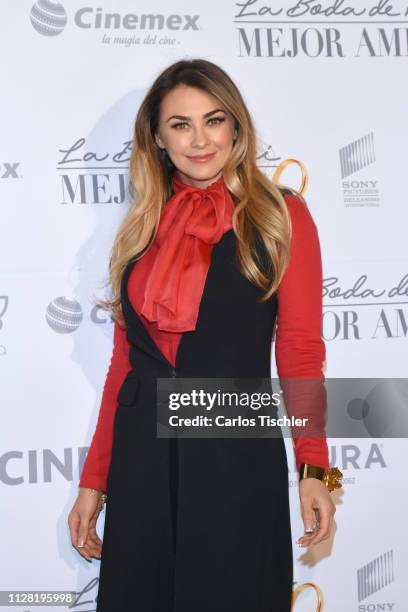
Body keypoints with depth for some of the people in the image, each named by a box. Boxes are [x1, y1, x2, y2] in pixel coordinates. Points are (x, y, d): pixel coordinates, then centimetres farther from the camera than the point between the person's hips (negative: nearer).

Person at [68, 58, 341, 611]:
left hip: (238, 454, -3)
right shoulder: (142, 231, 9)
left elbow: (300, 351, -1)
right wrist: (94, 481, 9)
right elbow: (123, 361, 10)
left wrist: (313, 468, -9)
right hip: (141, 456, 3)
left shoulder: (281, 217, 0)